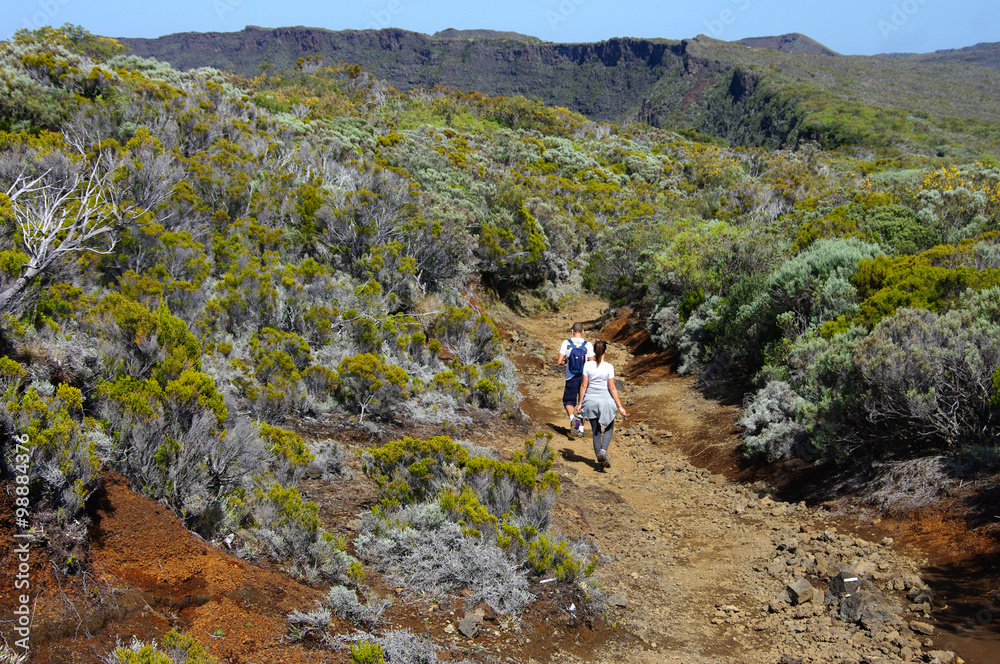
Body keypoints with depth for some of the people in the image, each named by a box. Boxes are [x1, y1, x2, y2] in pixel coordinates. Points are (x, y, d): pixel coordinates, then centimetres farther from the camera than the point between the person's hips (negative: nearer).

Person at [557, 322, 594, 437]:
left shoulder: (566, 343, -5)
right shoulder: (588, 345, -4)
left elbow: (559, 361, -8)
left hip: (571, 378, -1)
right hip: (584, 378, 1)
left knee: (569, 401, 13)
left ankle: (572, 417, -16)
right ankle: (581, 429, 15)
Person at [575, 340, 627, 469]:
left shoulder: (587, 365, -6)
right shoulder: (608, 367, -11)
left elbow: (583, 385, -4)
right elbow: (612, 388, -10)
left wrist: (580, 403, 4)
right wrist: (620, 406, -5)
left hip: (590, 400, 2)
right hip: (605, 400, -2)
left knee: (596, 431, 13)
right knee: (609, 428, 16)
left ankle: (599, 460, 15)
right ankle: (603, 451, -8)